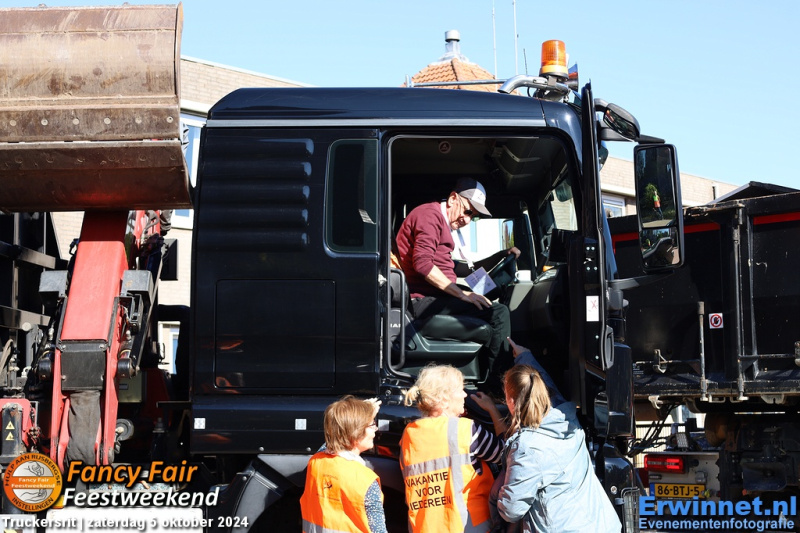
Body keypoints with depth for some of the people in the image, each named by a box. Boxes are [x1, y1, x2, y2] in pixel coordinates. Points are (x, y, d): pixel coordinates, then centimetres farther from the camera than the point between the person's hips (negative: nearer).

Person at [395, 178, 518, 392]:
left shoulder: (447, 224, 26)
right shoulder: (430, 214, -9)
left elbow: (457, 269, 26)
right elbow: (422, 264, -22)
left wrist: (499, 256, 19)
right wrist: (462, 294, -20)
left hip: (434, 296, 11)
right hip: (424, 300, -11)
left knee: (498, 307, 17)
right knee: (498, 313, -20)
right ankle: (498, 387, -12)